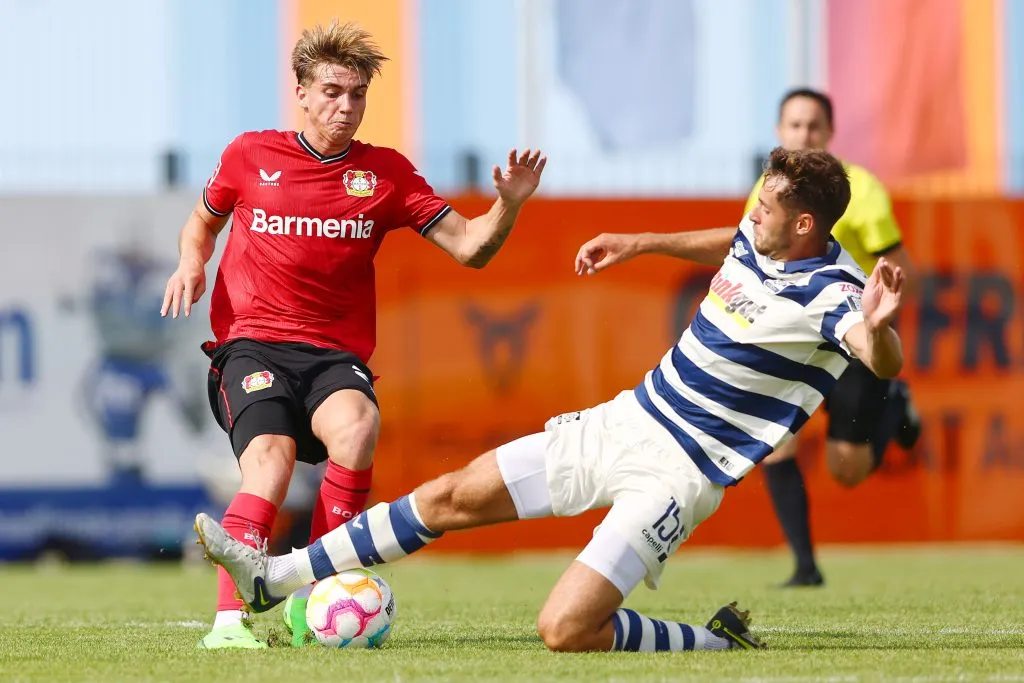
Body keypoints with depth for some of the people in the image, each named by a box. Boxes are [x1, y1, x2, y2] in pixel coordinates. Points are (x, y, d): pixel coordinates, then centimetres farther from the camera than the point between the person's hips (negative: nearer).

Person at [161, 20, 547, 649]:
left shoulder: (386, 173, 9)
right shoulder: (251, 156, 8)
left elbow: (468, 247, 5)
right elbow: (203, 222, 27)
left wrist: (508, 207, -15)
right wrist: (192, 263, 5)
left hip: (336, 354, 1)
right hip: (251, 344, -1)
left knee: (356, 424, -34)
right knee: (271, 456, -31)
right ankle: (229, 620, -35)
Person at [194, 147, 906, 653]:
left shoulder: (830, 294, -22)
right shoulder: (755, 241, 2)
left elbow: (885, 363, -41)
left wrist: (877, 326, -63)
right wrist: (639, 243, 27)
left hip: (678, 473, -8)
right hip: (625, 421, 8)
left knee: (566, 630, -21)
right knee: (451, 497, 9)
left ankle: (722, 643, 1)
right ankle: (275, 578, 20)